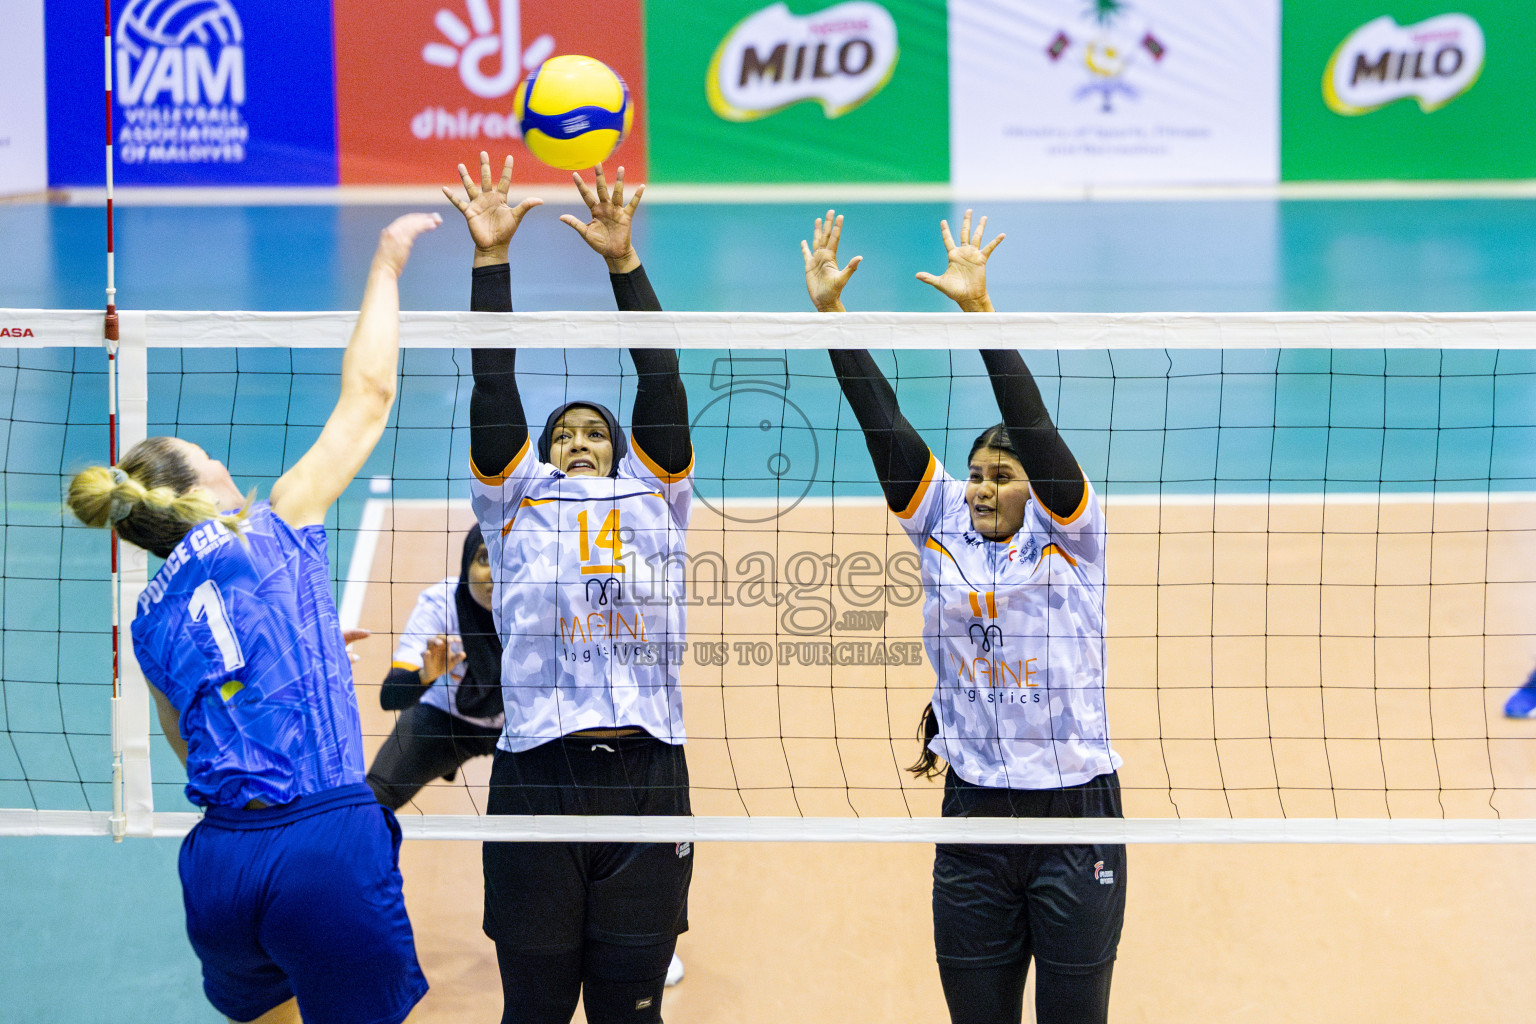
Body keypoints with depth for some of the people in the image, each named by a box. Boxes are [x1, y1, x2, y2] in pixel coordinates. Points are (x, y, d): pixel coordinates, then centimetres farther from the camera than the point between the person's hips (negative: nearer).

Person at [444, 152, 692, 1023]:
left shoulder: (653, 500, 19)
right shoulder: (516, 504, 17)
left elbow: (661, 381, 11)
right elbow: (495, 385, 10)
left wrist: (624, 262, 6)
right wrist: (492, 258, 5)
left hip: (646, 774, 1)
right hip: (537, 778, -1)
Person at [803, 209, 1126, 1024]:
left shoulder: (1067, 533, -4)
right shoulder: (942, 526, 6)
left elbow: (1031, 421, -16)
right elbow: (882, 421, 1)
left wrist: (978, 308, -25)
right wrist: (829, 311, -5)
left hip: (1075, 812, -4)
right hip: (971, 813, 4)